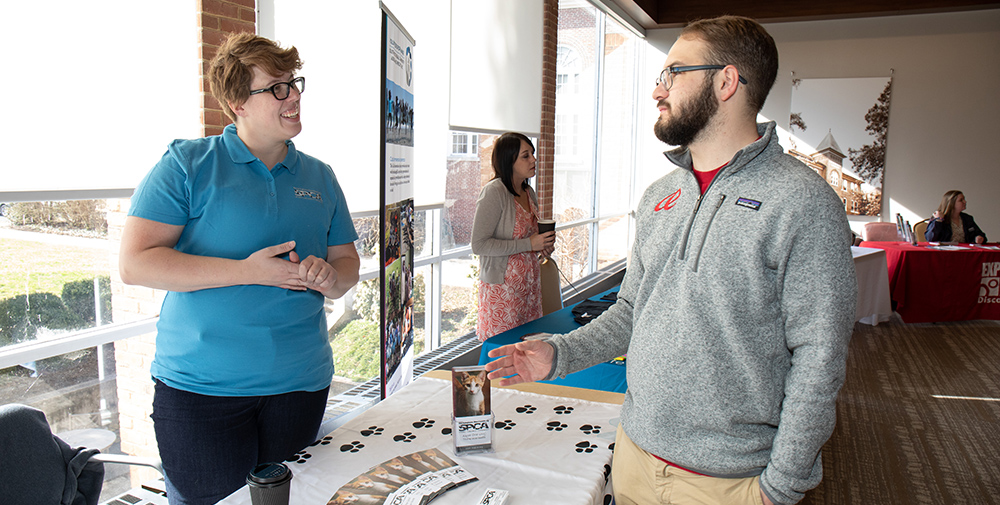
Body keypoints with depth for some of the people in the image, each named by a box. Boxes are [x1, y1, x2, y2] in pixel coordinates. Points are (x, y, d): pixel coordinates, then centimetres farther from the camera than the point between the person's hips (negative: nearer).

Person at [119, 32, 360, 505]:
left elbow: (347, 263, 14)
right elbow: (135, 263, -12)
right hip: (200, 386, -4)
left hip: (301, 383, 4)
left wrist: (328, 276, -11)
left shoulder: (319, 177, 10)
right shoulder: (188, 163, -4)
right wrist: (247, 272, -19)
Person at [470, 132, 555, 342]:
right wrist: (528, 244, -20)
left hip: (529, 281, 8)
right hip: (502, 285, -7)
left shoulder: (528, 192, 10)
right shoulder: (494, 192, -14)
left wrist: (543, 243, 4)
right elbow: (479, 244, -20)